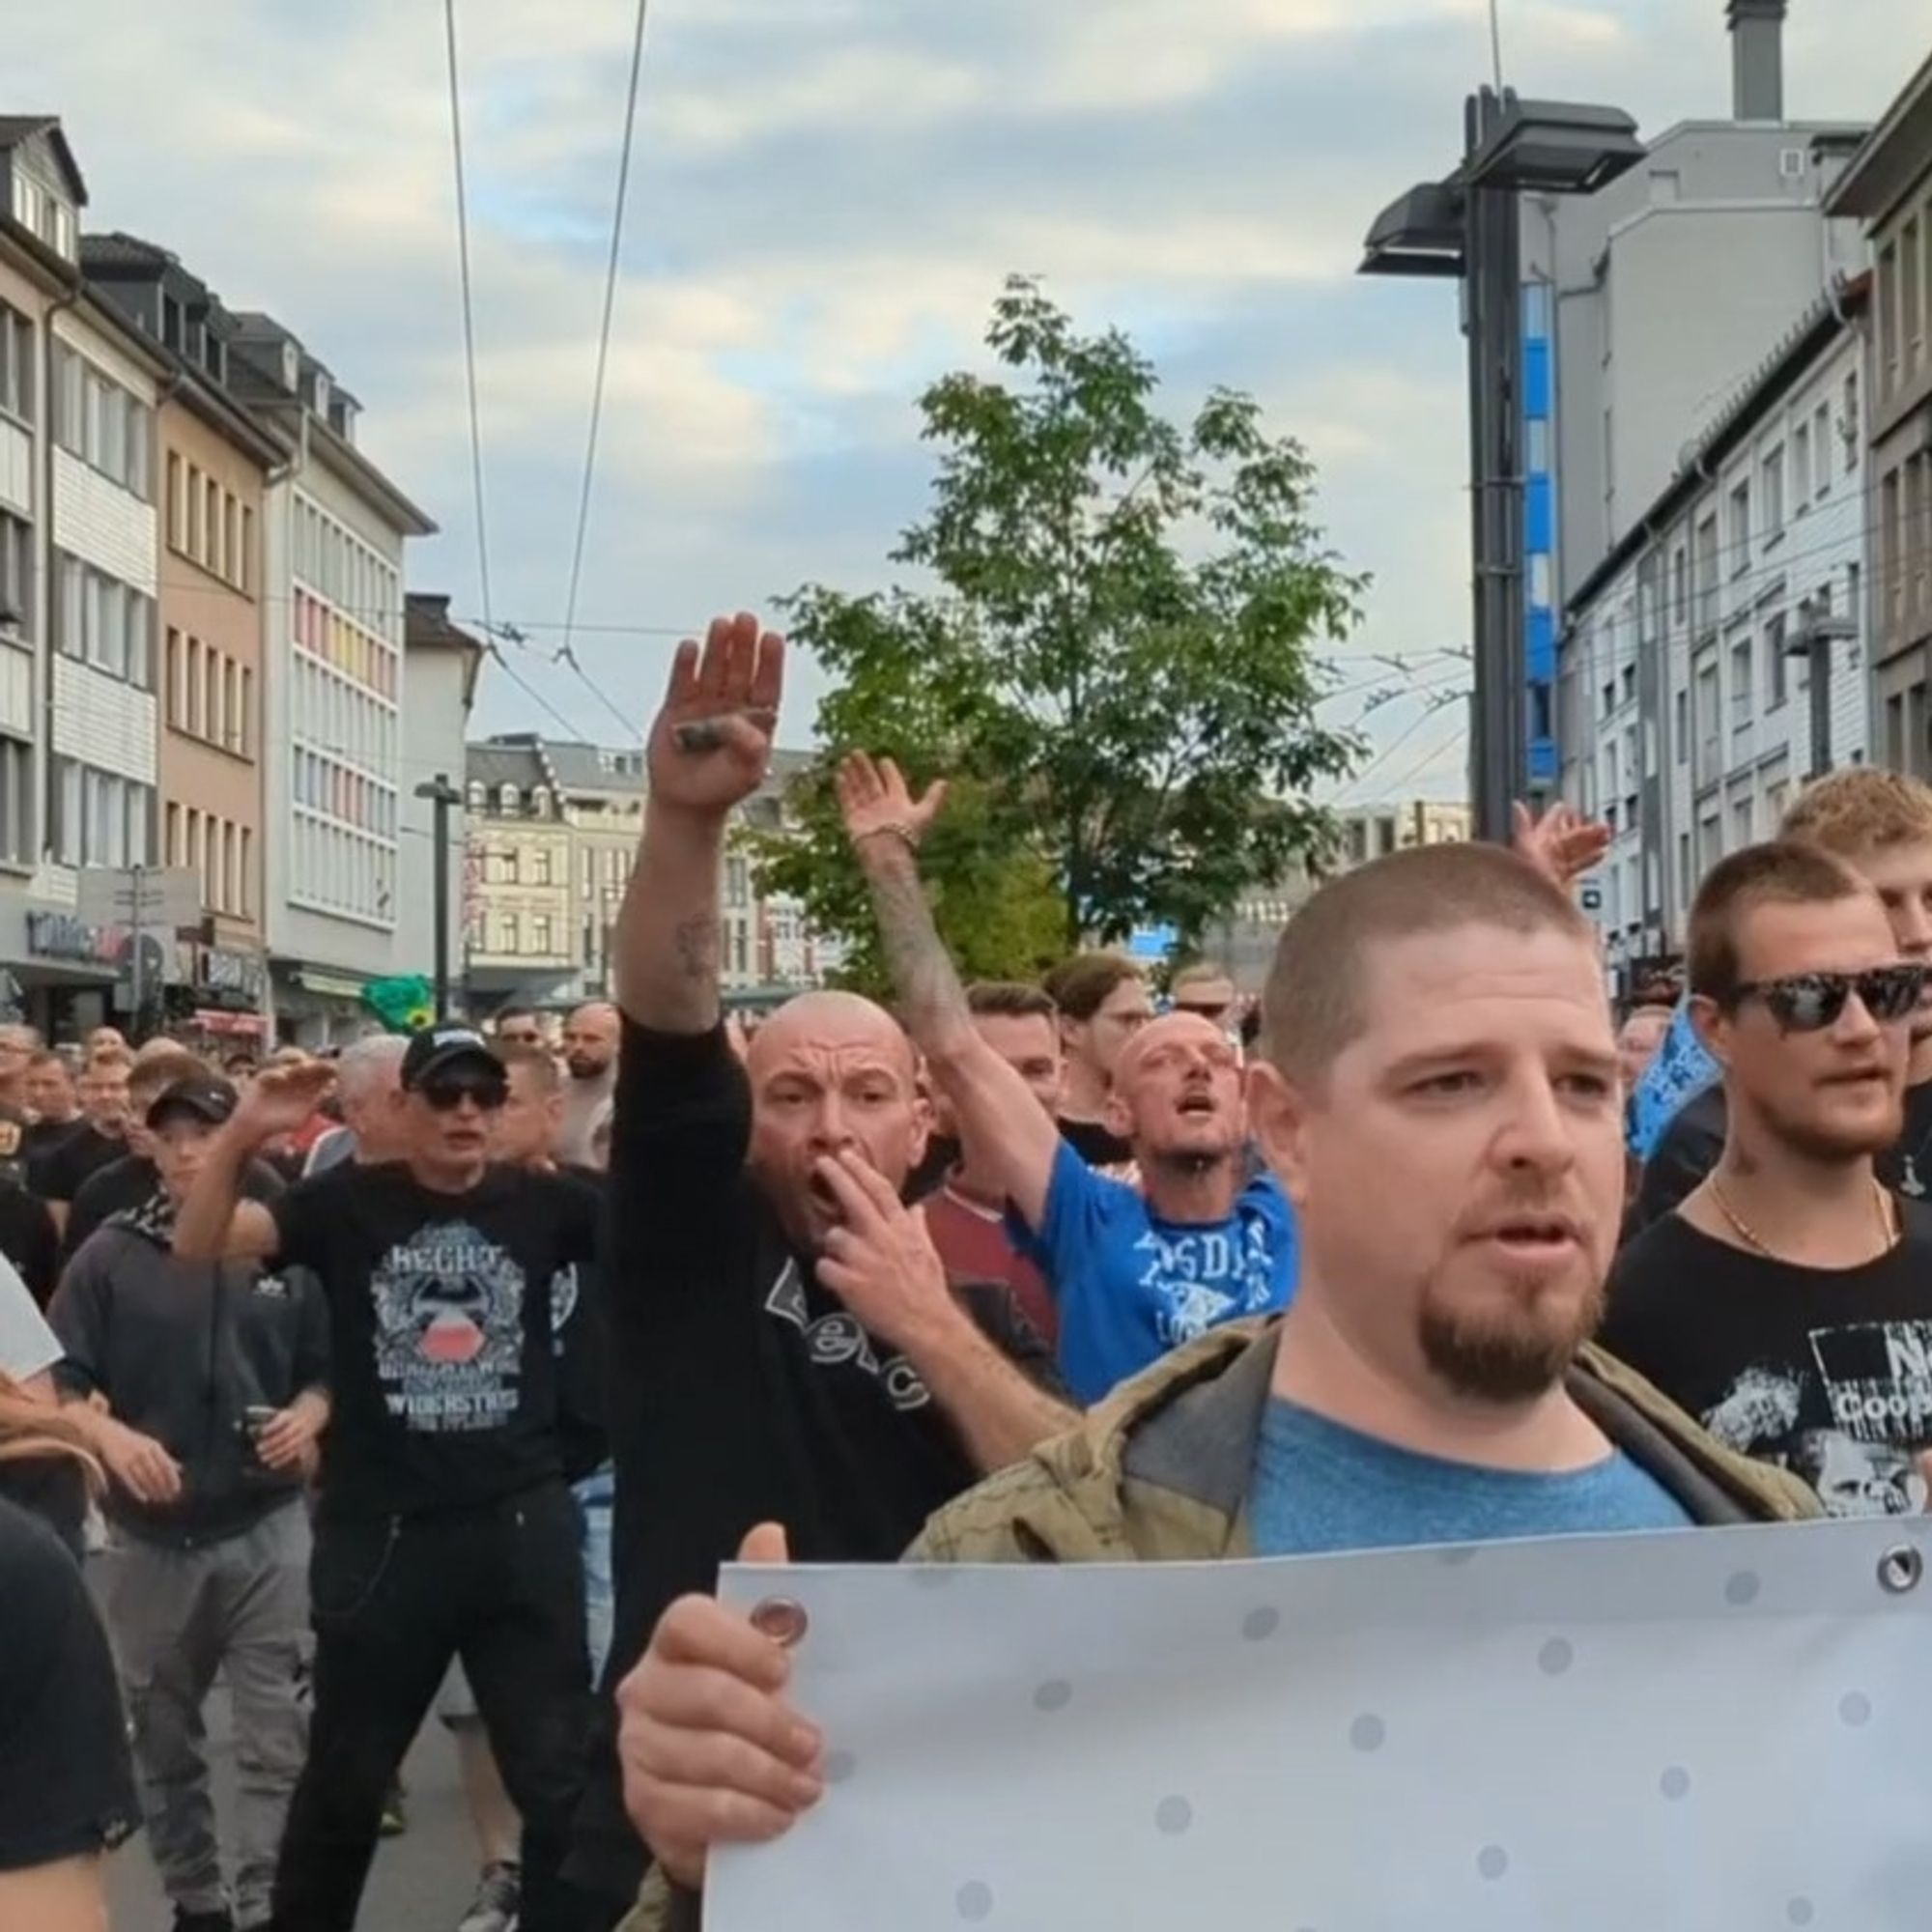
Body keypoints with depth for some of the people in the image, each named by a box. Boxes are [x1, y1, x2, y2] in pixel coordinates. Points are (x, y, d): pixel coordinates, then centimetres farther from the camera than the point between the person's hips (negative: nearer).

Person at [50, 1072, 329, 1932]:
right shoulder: (110, 1253, -2)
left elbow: (326, 1368, 8)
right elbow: (56, 1381, -4)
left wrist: (308, 1415, -13)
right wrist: (109, 1435, -22)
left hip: (267, 1529, -1)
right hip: (151, 1536, 1)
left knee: (277, 1739, -2)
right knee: (162, 1739, 14)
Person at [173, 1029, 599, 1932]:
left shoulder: (541, 1204, 0)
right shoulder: (347, 1203, -2)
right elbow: (199, 1244, -9)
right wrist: (243, 1134, -25)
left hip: (522, 1524, 1)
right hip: (380, 1531, 0)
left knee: (560, 1774, 8)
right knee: (346, 1776, 16)